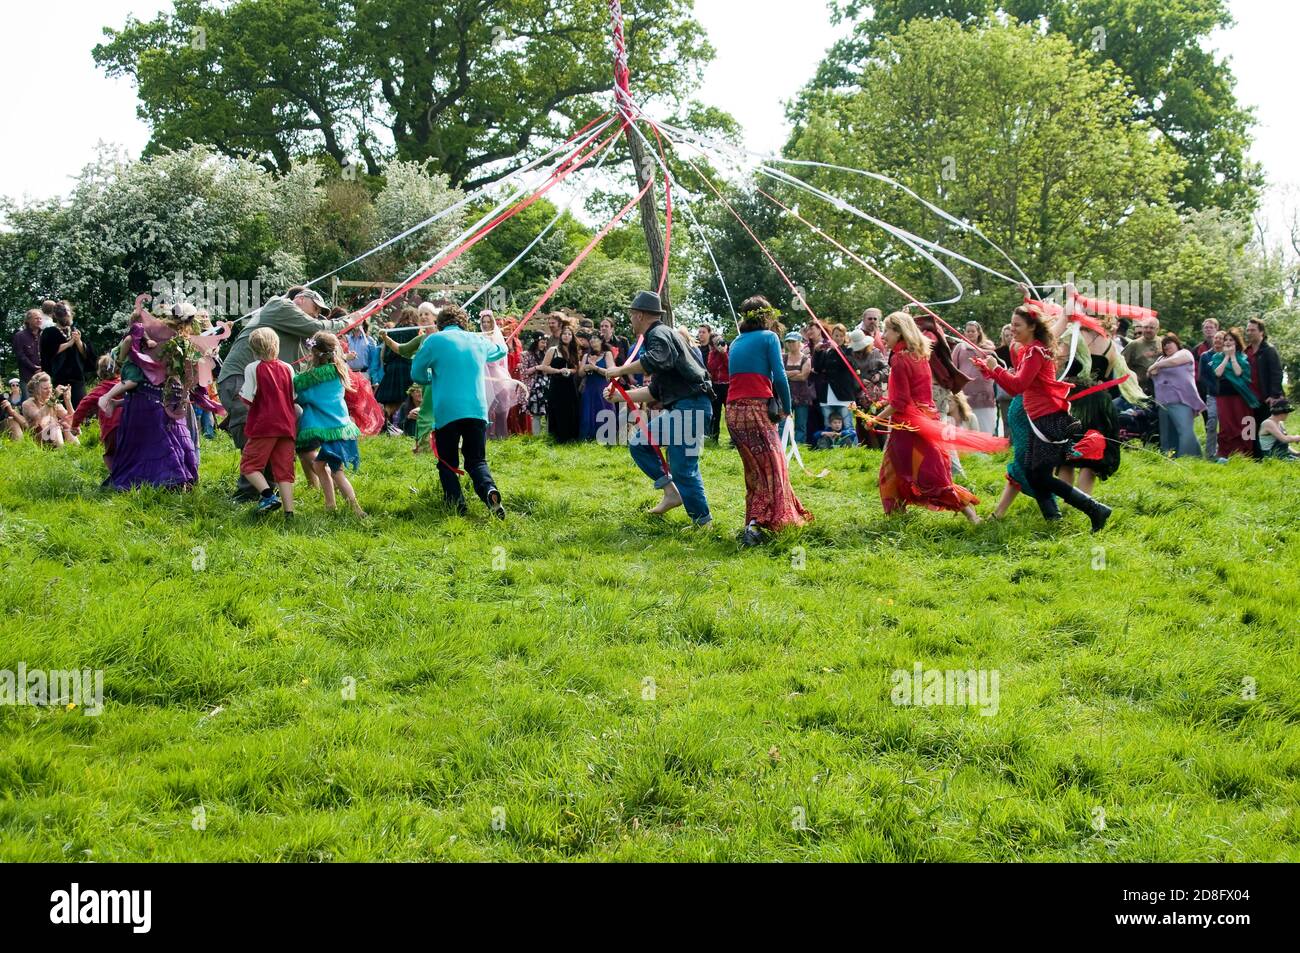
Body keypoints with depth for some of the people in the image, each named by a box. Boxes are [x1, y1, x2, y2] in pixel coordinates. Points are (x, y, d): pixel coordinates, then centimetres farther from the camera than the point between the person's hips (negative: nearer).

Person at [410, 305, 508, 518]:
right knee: (477, 460, 10)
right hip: (477, 411, 3)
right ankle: (490, 490, -20)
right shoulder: (479, 341, 11)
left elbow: (416, 373, 8)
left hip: (446, 411, -3)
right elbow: (501, 350, 33)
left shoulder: (434, 340, 0)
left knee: (447, 463, 10)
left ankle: (457, 505, -6)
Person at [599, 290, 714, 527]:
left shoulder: (659, 334, -6)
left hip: (691, 405, -11)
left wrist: (620, 371, -20)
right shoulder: (660, 335, 26)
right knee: (638, 443, 13)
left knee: (683, 467, -10)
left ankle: (703, 522, -3)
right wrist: (620, 396, 28)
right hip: (678, 407, 11)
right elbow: (655, 391, 29)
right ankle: (671, 492, 11)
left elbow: (655, 360, -31)